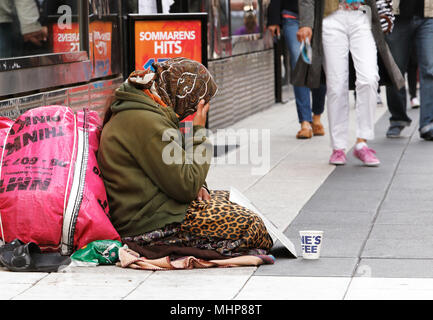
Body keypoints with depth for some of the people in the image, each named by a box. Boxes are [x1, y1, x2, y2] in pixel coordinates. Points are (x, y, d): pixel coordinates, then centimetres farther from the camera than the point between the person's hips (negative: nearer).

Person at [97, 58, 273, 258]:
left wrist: (195, 185, 3)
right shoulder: (145, 122, -23)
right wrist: (198, 132, -11)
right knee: (250, 226, -6)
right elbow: (187, 187, -20)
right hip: (150, 229, -11)